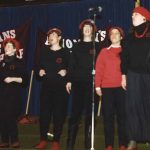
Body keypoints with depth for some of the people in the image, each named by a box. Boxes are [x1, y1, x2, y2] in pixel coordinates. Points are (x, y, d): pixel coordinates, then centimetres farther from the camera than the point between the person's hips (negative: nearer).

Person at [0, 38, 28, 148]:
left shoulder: (19, 62, 0)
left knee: (11, 117, -8)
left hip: (14, 94, -5)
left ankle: (14, 140, 4)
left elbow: (25, 79, -5)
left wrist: (13, 79, -16)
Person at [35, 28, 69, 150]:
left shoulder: (65, 52, 3)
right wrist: (40, 71, 0)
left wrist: (65, 72, -16)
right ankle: (43, 139, 12)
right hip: (47, 86, 3)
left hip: (60, 87, -3)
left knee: (59, 113, 0)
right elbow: (40, 65, 20)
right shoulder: (45, 51, 13)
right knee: (44, 112, 1)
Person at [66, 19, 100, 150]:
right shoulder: (77, 46, 15)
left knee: (90, 112, 0)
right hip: (78, 82, 1)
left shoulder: (97, 46, 10)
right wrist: (69, 80, 2)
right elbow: (72, 64, 11)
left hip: (91, 83, -1)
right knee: (75, 112, -1)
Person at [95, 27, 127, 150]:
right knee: (108, 116, 2)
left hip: (122, 87, -1)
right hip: (107, 88, 1)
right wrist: (97, 86, -2)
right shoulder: (104, 51, 12)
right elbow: (99, 69, 6)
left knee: (122, 115, 0)